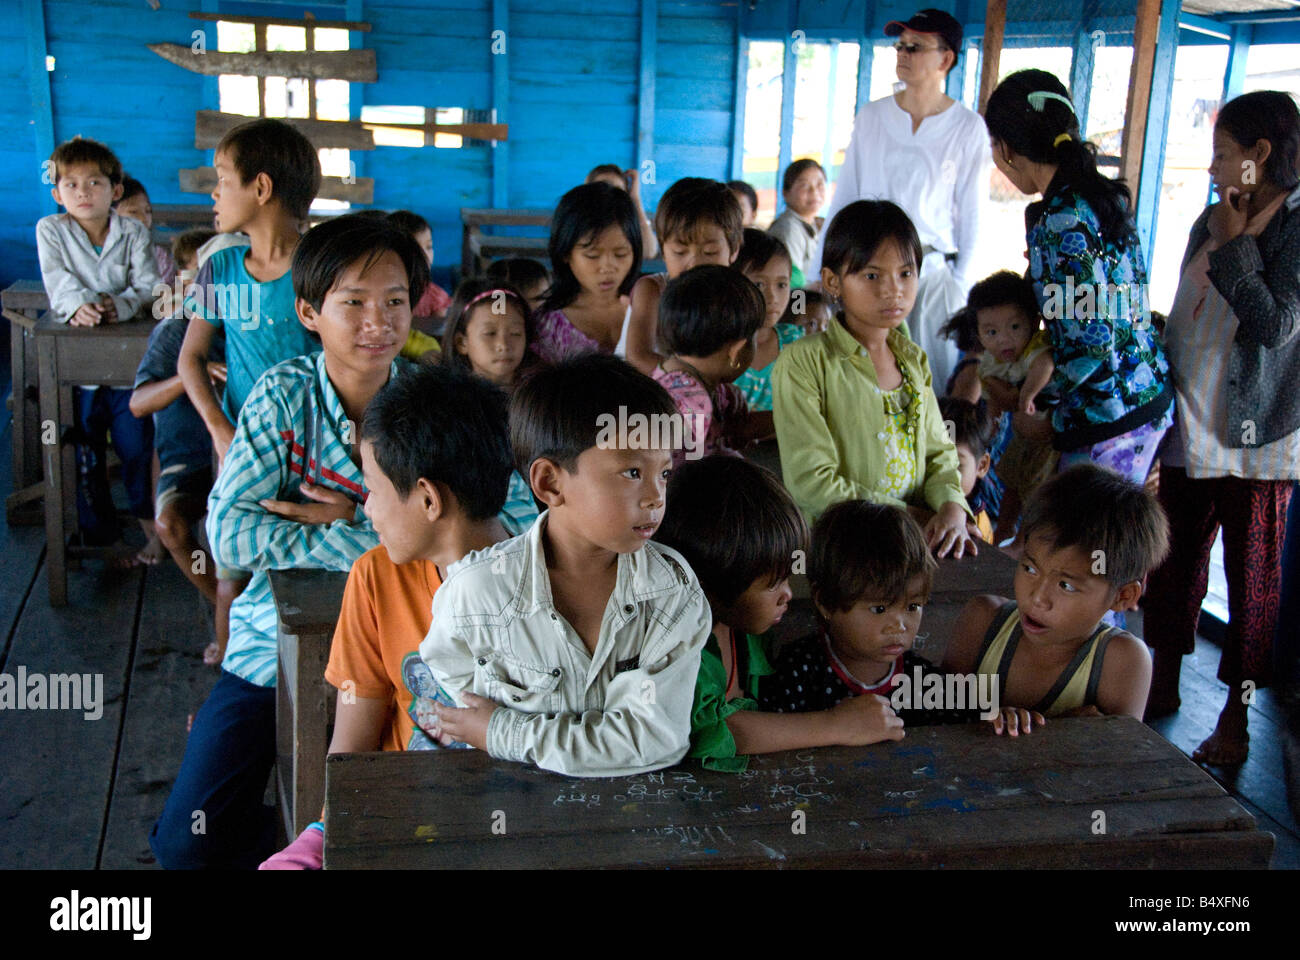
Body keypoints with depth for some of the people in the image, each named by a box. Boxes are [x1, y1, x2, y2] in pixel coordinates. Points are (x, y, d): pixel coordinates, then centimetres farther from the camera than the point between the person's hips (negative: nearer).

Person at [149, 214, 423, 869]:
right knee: (189, 841, -4)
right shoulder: (283, 396, -9)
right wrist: (366, 542, -23)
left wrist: (353, 517, -20)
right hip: (278, 640, 0)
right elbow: (228, 534, -18)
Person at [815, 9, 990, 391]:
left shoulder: (968, 128, 1)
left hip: (932, 272, -2)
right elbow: (844, 196, 11)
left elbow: (971, 215, 3)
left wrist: (961, 285, -1)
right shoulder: (871, 116, 8)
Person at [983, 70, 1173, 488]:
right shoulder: (1103, 195, 8)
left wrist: (1047, 420, -8)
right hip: (1152, 396, 9)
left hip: (1107, 419, -9)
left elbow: (1095, 343, -21)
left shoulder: (1058, 223, -20)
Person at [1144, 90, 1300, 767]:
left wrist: (1236, 245, -13)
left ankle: (1235, 719, 17)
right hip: (1189, 429, 7)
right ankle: (1163, 687, 31)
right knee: (1174, 565, 14)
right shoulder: (1211, 221, 12)